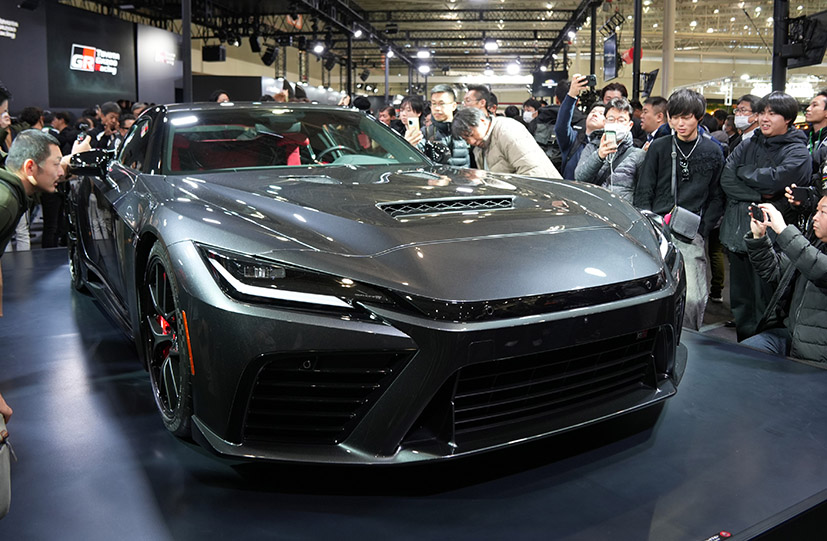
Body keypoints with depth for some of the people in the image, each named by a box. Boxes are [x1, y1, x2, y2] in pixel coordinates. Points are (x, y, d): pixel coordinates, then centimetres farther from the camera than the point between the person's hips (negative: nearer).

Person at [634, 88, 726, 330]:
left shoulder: (713, 152, 10)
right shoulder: (659, 147, 9)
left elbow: (716, 197, 12)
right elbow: (643, 192, 9)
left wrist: (701, 230, 0)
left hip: (690, 236, 0)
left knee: (693, 298, -9)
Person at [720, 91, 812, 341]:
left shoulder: (798, 153, -3)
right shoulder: (748, 144, 12)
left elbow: (773, 179, -21)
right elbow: (726, 178, 0)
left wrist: (743, 171, -4)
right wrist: (758, 195, -12)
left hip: (770, 239, -5)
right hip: (738, 233, 5)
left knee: (765, 302, -1)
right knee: (740, 301, 14)